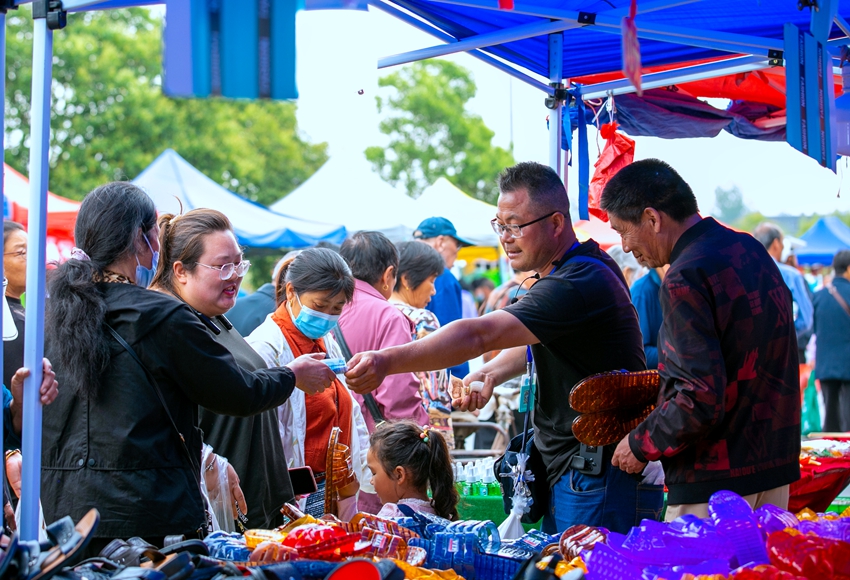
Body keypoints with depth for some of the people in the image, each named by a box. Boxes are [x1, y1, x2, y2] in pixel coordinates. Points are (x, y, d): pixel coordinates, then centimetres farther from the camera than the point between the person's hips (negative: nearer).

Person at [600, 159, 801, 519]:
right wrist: (666, 380, 20)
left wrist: (641, 445, -10)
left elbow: (701, 400, -24)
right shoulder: (749, 249, 9)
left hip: (716, 481, -9)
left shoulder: (686, 279, -19)